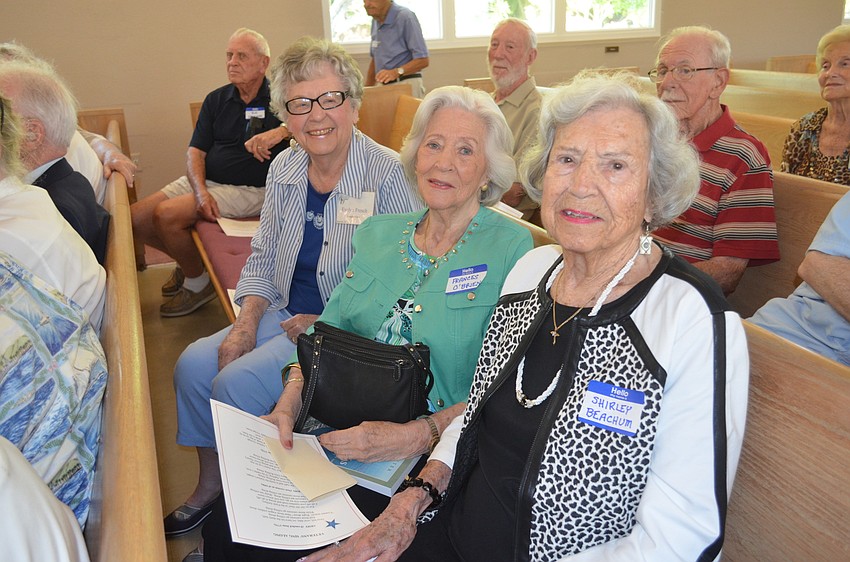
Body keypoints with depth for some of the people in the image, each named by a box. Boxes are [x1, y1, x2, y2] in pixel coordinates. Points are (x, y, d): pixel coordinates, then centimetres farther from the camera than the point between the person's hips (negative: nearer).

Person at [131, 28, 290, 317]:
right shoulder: (217, 99, 13)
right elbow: (196, 152, 7)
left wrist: (280, 132, -31)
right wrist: (201, 192, -12)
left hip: (250, 190, -6)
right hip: (204, 181, 7)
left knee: (167, 214, -23)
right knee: (135, 218, -5)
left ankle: (197, 282, 2)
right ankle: (190, 260, 20)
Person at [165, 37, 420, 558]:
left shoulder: (388, 174, -17)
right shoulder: (285, 169, 4)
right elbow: (263, 258, 12)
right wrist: (246, 323, -3)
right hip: (286, 314, 7)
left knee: (238, 382, -18)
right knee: (194, 364, -4)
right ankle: (210, 486, 20)